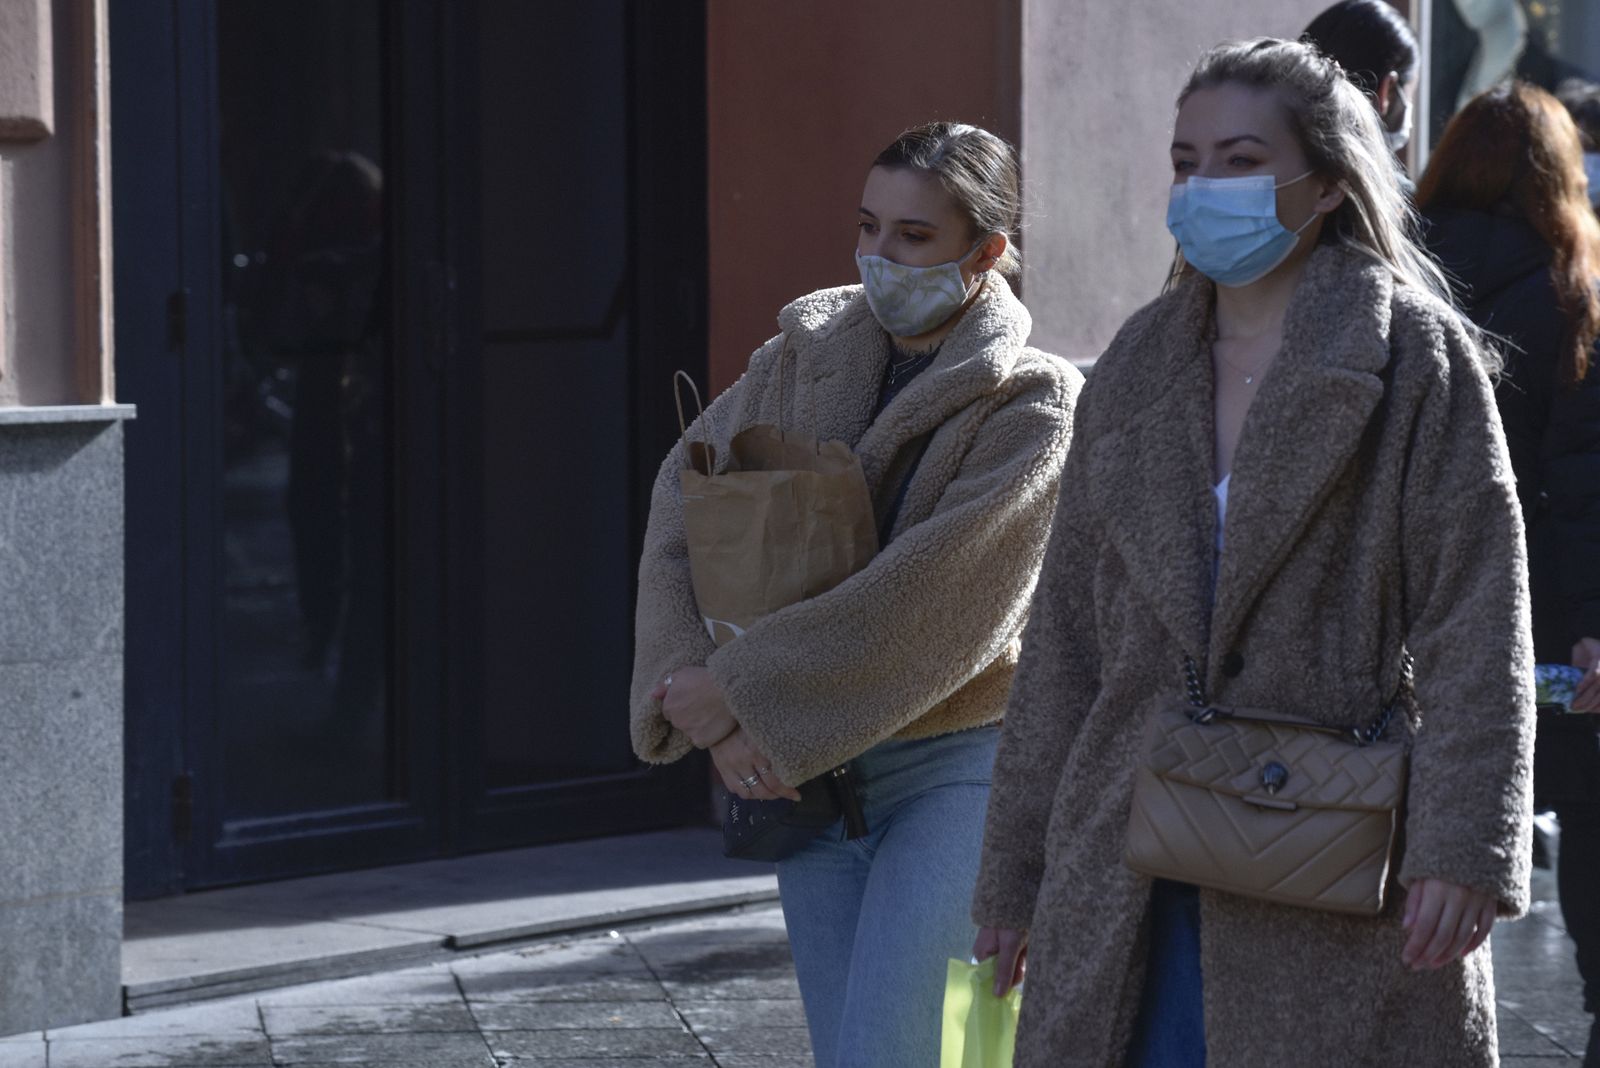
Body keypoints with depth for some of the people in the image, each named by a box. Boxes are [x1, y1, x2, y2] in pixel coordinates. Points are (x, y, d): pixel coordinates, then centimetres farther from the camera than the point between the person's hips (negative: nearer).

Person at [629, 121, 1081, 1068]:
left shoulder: (1035, 409, -11)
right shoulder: (805, 355, 6)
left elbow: (928, 604, -20)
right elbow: (684, 510, -2)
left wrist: (737, 692, -19)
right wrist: (708, 712, -16)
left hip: (956, 766, -5)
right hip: (806, 768, 6)